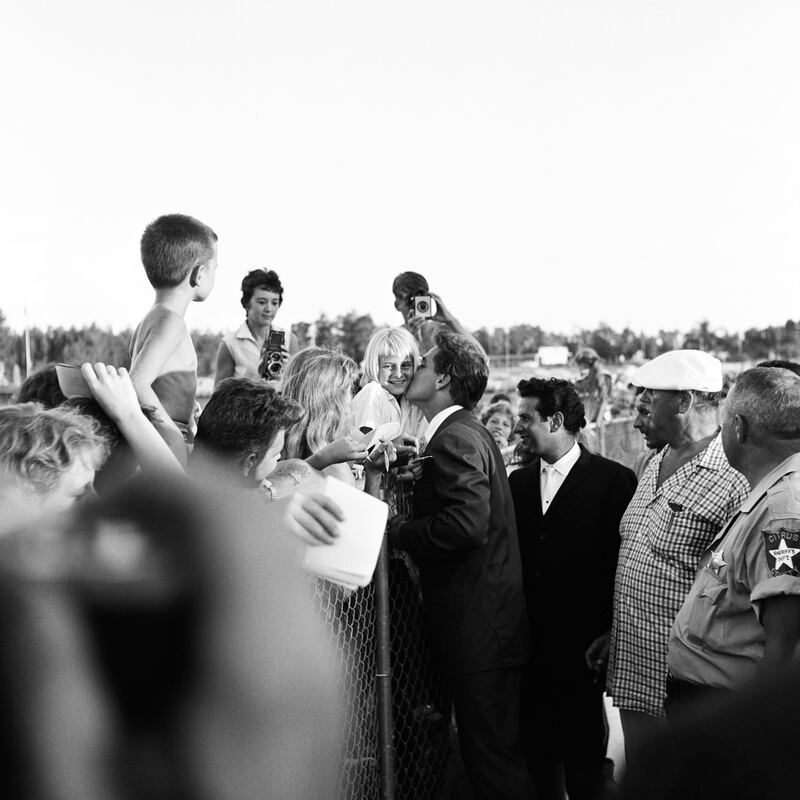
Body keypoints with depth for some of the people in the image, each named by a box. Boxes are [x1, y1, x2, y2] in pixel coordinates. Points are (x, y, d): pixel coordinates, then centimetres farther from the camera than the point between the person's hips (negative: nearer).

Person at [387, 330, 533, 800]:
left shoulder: (455, 439, -16)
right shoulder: (467, 433, 17)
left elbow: (467, 524, -27)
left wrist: (397, 530, -16)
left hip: (480, 632, -10)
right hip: (484, 625, 10)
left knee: (494, 758, -2)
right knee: (496, 754, 18)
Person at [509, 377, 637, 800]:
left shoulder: (613, 479, -5)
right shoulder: (519, 481, 11)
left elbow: (620, 561, -8)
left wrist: (606, 637, -11)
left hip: (580, 650, -4)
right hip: (529, 645, 5)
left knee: (583, 754, 4)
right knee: (539, 751, 10)